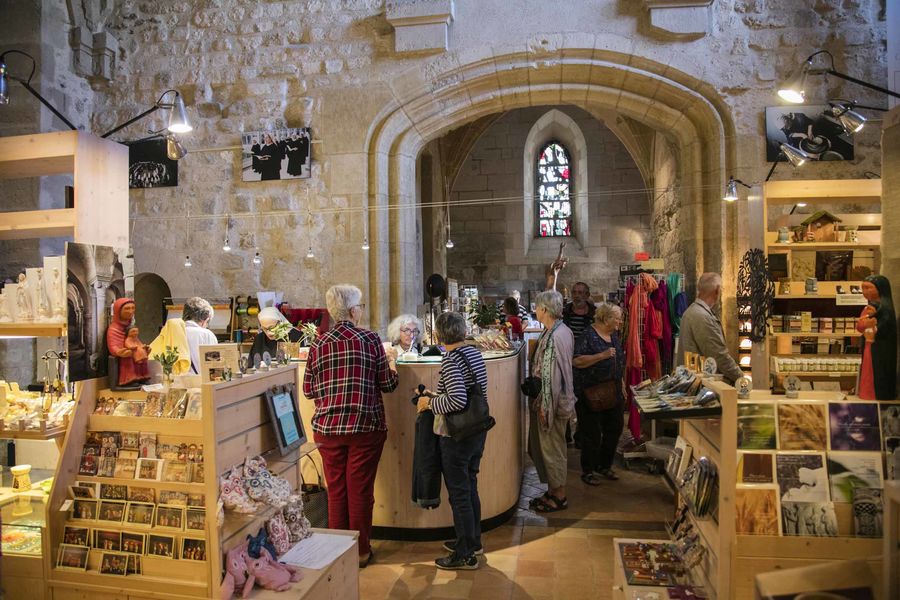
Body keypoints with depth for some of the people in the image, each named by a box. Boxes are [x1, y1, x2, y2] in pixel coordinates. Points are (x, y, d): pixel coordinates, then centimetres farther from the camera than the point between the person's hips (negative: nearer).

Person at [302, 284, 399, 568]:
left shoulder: (318, 345, -1)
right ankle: (360, 551, 22)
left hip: (327, 428, 3)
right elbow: (388, 384, -2)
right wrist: (391, 361, 16)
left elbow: (308, 390, 5)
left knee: (336, 491, 15)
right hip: (366, 427, -2)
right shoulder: (370, 339, -7)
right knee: (360, 491, 9)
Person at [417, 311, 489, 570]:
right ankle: (473, 542, 36)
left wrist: (430, 403, -11)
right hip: (478, 431, 8)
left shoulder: (451, 360, -19)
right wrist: (436, 395, 16)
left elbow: (457, 401, -28)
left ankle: (465, 555, 16)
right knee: (470, 488, 21)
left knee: (459, 494, 4)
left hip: (456, 436, -8)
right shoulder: (475, 354, 5)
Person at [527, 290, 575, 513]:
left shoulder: (554, 337, -24)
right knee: (547, 447, 19)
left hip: (552, 401, -10)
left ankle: (558, 497, 19)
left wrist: (545, 406, -21)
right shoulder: (562, 330, 8)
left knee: (552, 448, 4)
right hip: (557, 399, 10)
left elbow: (552, 374, -26)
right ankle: (554, 491, 31)